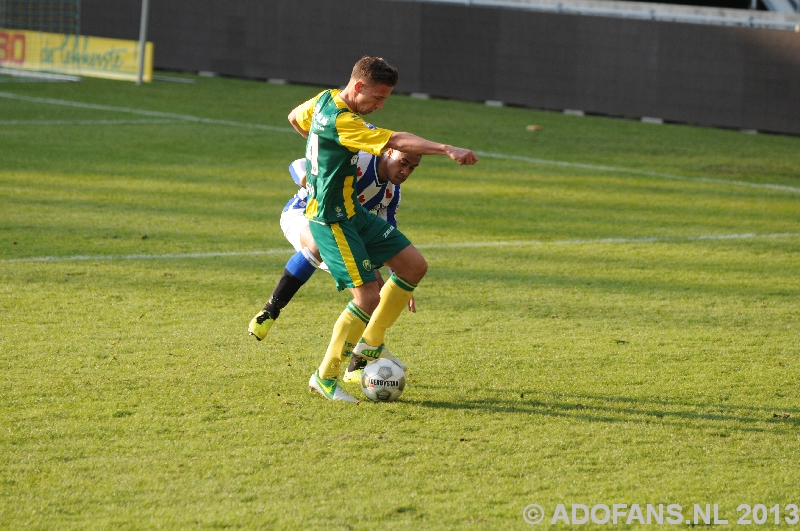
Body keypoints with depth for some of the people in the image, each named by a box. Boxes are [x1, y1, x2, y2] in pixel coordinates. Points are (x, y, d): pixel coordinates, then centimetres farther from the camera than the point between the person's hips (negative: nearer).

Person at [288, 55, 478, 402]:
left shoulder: (326, 100, 3)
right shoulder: (342, 122, -26)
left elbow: (295, 117, 24)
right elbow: (396, 142, -37)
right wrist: (446, 149, -44)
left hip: (352, 211, 10)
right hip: (331, 221, -10)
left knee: (414, 265, 5)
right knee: (369, 296, -13)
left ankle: (370, 344, 17)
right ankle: (325, 378, 1)